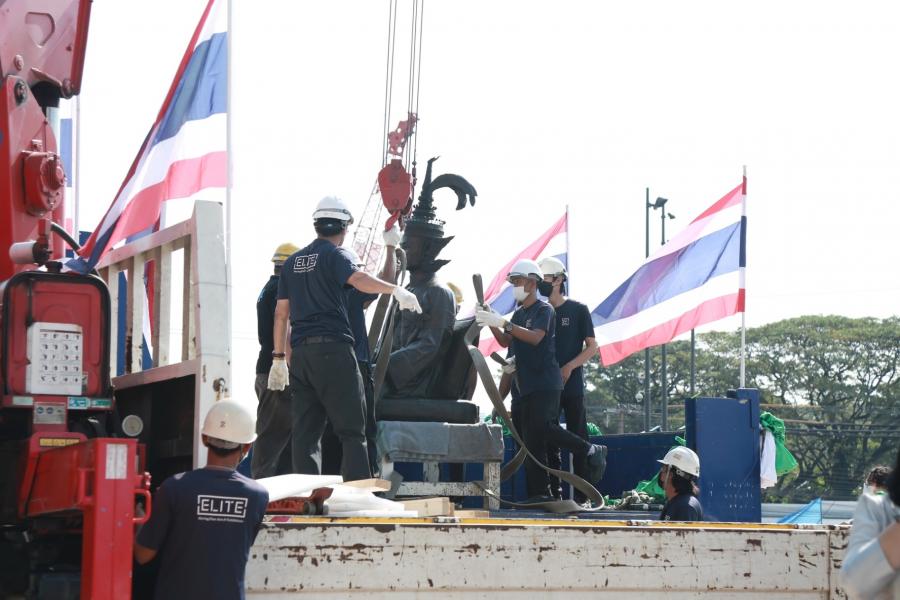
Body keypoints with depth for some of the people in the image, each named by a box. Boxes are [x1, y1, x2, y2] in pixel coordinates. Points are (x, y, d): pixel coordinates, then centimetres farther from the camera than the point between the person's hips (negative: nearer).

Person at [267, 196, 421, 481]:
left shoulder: (293, 262, 18)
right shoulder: (335, 255, 0)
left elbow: (281, 313, 17)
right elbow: (358, 279, -22)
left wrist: (278, 358, 19)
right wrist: (396, 289, -28)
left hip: (300, 351, 6)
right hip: (333, 348, -6)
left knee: (305, 433, 5)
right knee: (352, 431, -5)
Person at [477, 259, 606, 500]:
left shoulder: (544, 309, -5)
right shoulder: (519, 313, 20)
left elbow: (535, 337, -20)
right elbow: (505, 341, 15)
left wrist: (503, 323, -26)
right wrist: (491, 323, -1)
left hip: (546, 382, -8)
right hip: (526, 385, 8)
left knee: (543, 426, -23)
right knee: (531, 441, 2)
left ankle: (591, 451, -8)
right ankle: (539, 493, 0)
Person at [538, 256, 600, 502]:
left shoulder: (578, 310, 1)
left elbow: (592, 347, -1)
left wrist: (569, 367, -13)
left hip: (572, 387, -4)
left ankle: (581, 493, -3)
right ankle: (553, 492, 7)